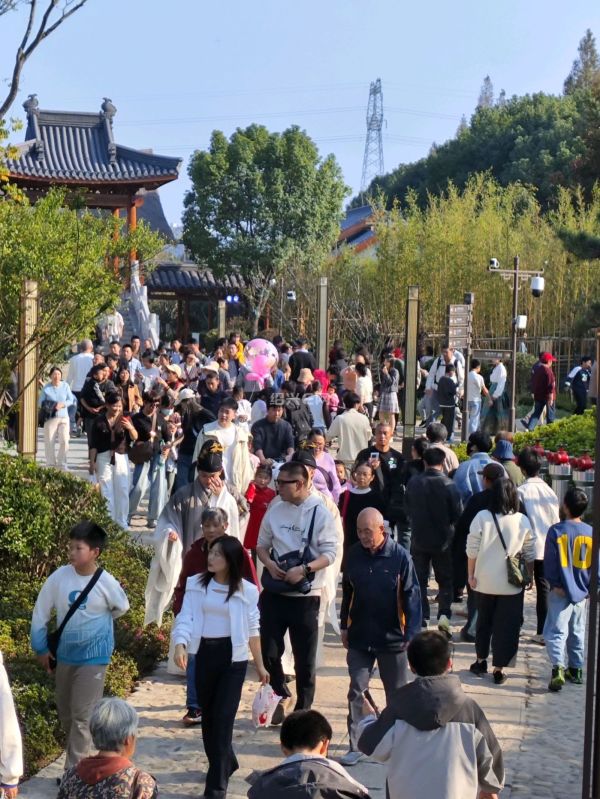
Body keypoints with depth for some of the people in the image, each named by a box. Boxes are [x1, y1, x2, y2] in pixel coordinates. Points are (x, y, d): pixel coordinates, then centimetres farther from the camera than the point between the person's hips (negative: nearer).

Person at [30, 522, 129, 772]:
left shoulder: (106, 582, -16)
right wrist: (40, 647, 3)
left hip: (93, 657, -4)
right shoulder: (59, 577, -11)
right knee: (65, 712, 15)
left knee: (82, 715, -6)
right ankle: (78, 757, 36)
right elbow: (41, 611, 0)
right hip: (64, 655, 4)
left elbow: (122, 607, 5)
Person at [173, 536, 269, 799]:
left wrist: (260, 665, 9)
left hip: (233, 657, -3)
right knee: (208, 716, 15)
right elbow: (185, 617, -8)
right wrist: (180, 645, -27)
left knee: (223, 718, -7)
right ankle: (225, 764, 39)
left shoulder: (246, 590, -4)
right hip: (204, 654, 3)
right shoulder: (196, 584, 0)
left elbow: (252, 630, 5)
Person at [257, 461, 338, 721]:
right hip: (274, 591, 4)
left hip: (306, 595, -3)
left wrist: (304, 569, -24)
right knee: (269, 651, 5)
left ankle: (303, 709, 22)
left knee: (305, 658, 6)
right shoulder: (275, 510, 4)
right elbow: (261, 544, 12)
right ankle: (280, 696, 29)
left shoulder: (320, 513, -9)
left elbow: (330, 553, -11)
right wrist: (270, 565, -8)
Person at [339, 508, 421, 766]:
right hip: (359, 638, 3)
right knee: (356, 691, 2)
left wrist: (412, 635, -13)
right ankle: (355, 746, 9)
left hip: (392, 638, -3)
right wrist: (345, 626, 12)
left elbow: (412, 597, -11)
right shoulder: (353, 555, -2)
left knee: (396, 693, 12)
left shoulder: (400, 556, -14)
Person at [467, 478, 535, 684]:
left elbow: (472, 550, -6)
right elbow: (529, 554, 0)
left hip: (485, 582, 1)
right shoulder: (523, 521, -7)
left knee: (484, 621, 19)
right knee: (506, 626, 7)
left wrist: (471, 575, 6)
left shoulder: (482, 517, -10)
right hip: (512, 584, -1)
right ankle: (499, 669, 10)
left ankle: (481, 661, 30)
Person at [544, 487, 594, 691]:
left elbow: (550, 562, -11)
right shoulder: (592, 533, 1)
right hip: (582, 592, 4)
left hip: (561, 591, -4)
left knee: (556, 632, -6)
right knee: (577, 632, 17)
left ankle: (558, 667, -22)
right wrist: (592, 588, 11)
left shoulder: (556, 531, -10)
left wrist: (554, 583, -4)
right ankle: (576, 669, 24)